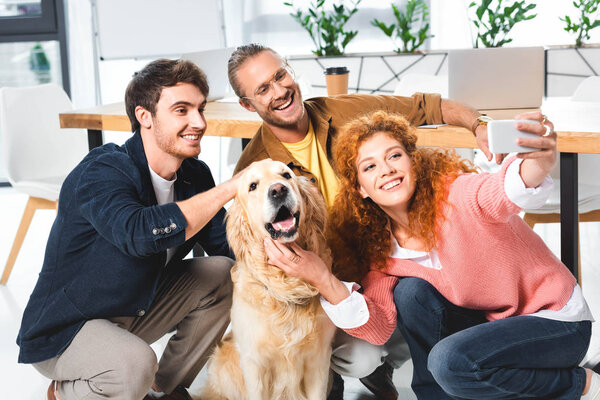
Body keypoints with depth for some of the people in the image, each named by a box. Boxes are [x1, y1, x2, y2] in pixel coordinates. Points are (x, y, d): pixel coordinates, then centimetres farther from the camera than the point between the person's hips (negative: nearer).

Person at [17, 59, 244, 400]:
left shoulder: (195, 174, -4)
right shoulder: (100, 173, -27)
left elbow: (228, 245, -5)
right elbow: (141, 233, -46)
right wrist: (232, 186, -41)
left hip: (138, 308, 7)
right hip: (62, 330, -7)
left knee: (225, 274, -8)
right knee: (134, 366, -35)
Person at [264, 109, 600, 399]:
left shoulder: (455, 193, -24)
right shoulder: (378, 244, -5)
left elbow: (505, 192, -49)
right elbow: (379, 328, -15)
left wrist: (539, 162, -72)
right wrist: (322, 278, -29)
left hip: (558, 320, -6)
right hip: (491, 320, 6)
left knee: (450, 361, -29)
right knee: (411, 292, -17)